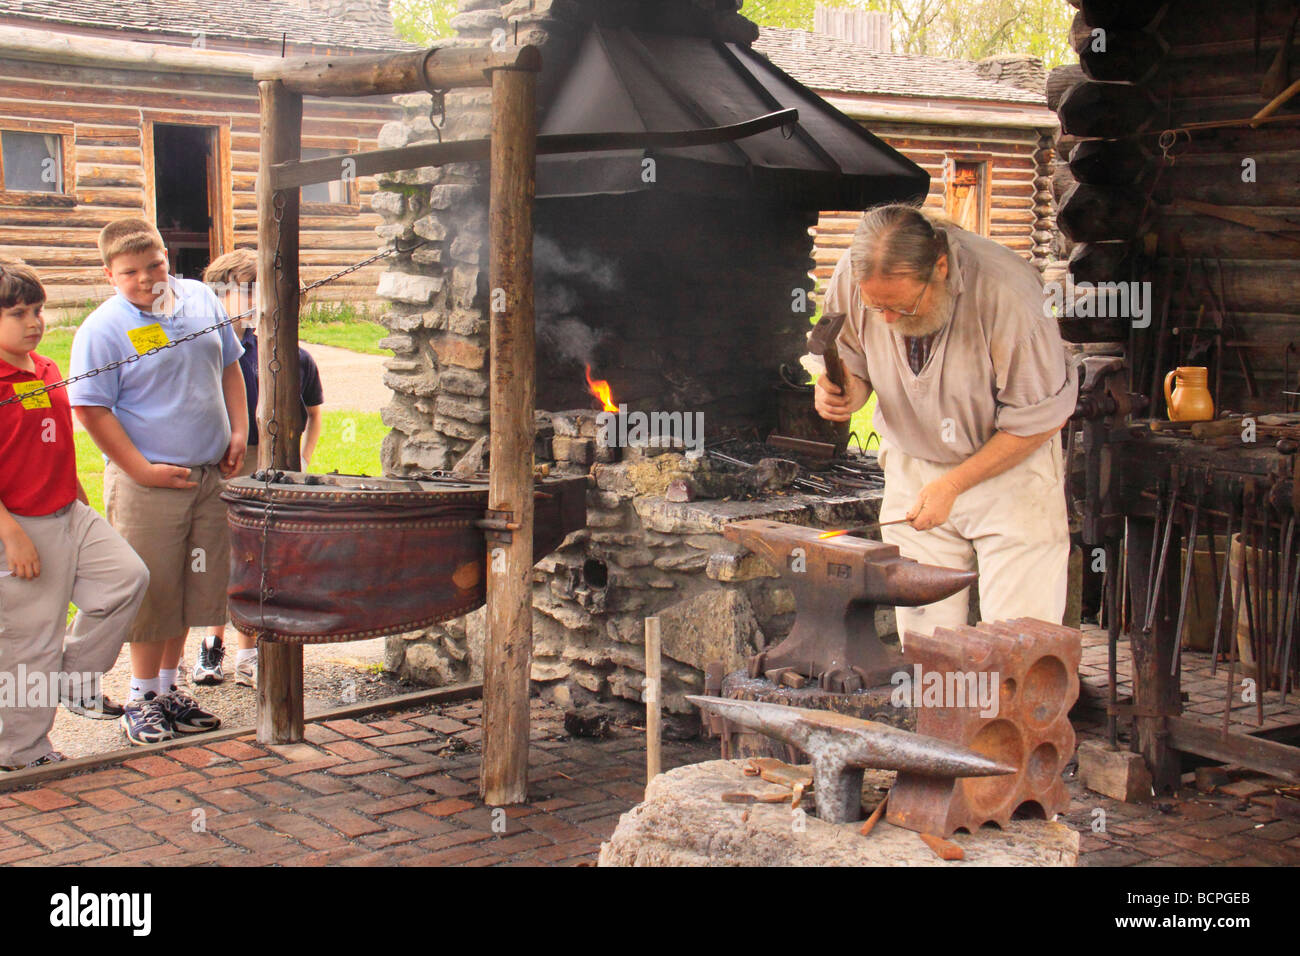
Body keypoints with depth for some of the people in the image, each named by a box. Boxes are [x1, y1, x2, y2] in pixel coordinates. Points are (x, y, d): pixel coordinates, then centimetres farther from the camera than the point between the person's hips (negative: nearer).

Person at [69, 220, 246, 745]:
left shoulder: (201, 298, 7)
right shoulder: (102, 329, -10)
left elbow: (229, 367, 18)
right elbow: (91, 410, -12)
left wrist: (238, 432, 8)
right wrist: (142, 470, -15)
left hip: (211, 475, 6)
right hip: (147, 484, -5)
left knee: (195, 587, 12)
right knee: (151, 594, 0)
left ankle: (169, 688, 27)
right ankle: (142, 697, 15)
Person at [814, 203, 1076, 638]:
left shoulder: (1006, 296, -27)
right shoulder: (852, 277, -15)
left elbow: (1038, 420, -16)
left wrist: (952, 485, -19)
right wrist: (844, 394, -20)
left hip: (1010, 470, -3)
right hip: (912, 468, 3)